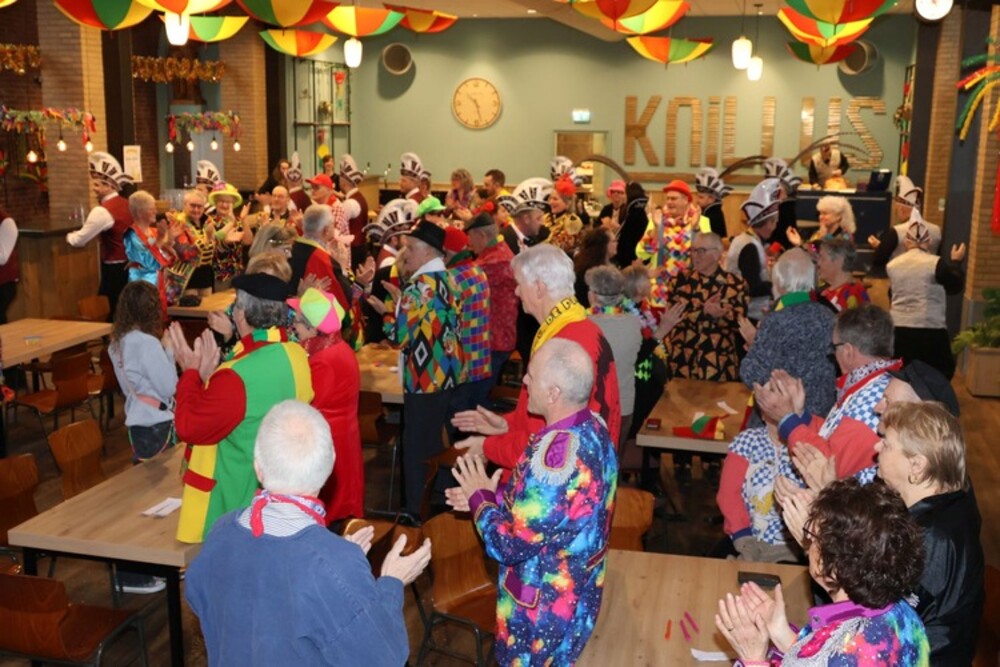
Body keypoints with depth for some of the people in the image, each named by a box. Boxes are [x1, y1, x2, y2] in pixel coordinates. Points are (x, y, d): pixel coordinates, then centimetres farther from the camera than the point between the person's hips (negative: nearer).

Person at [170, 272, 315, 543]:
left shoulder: (236, 377, -29)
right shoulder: (297, 355, -5)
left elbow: (188, 427, -18)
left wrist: (191, 372, -9)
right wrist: (208, 376, 4)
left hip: (236, 499, -8)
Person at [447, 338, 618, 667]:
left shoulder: (555, 457, -35)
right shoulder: (594, 428, -6)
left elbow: (511, 546, -27)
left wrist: (480, 499, -11)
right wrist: (493, 496, 3)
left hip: (543, 607, -8)